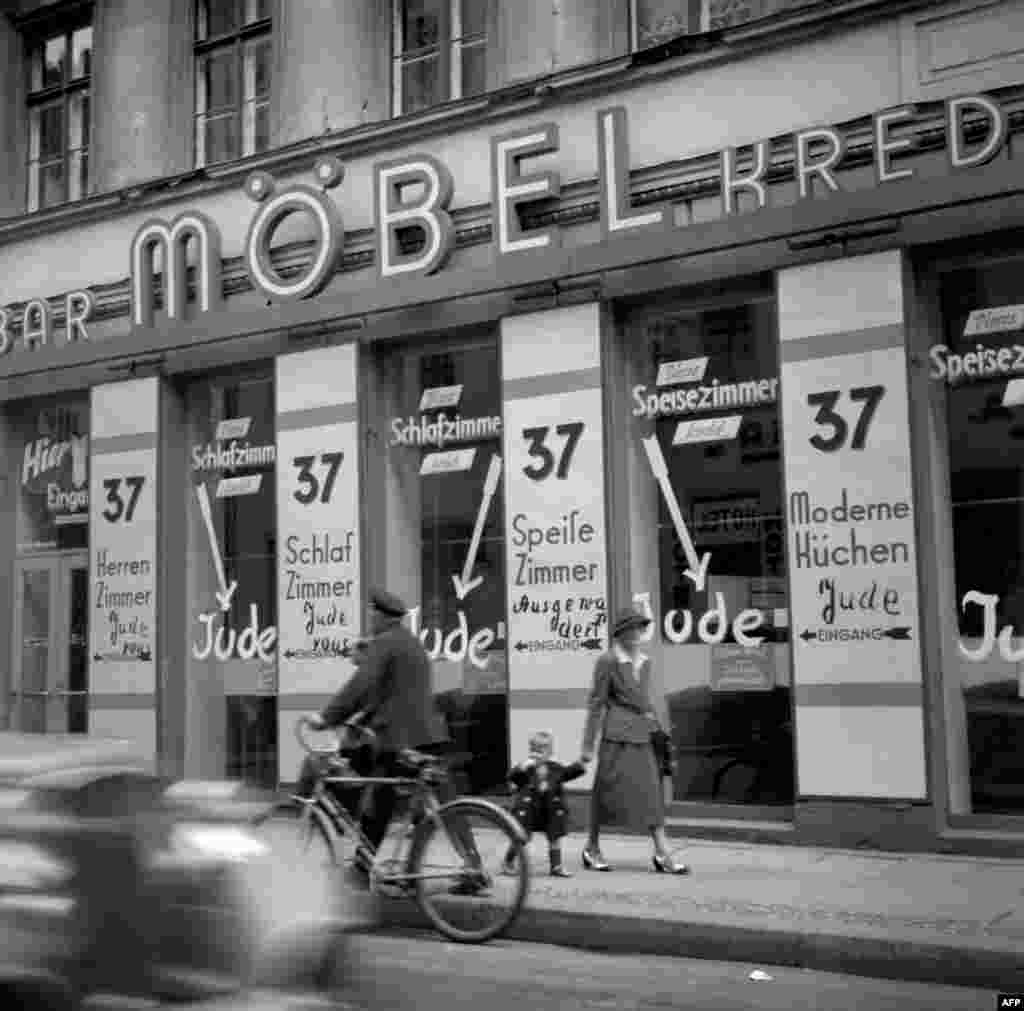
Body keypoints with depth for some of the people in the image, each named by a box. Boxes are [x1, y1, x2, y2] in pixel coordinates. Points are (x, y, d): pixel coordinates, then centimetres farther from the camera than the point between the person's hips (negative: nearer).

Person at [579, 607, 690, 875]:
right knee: (608, 790, 3)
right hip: (617, 733, -6)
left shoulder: (645, 662, 12)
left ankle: (662, 853, -2)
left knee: (652, 790, -1)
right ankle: (592, 848, 18)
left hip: (644, 733, 6)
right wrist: (588, 745, -7)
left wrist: (657, 729, 20)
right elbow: (596, 702, -6)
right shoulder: (608, 661, -6)